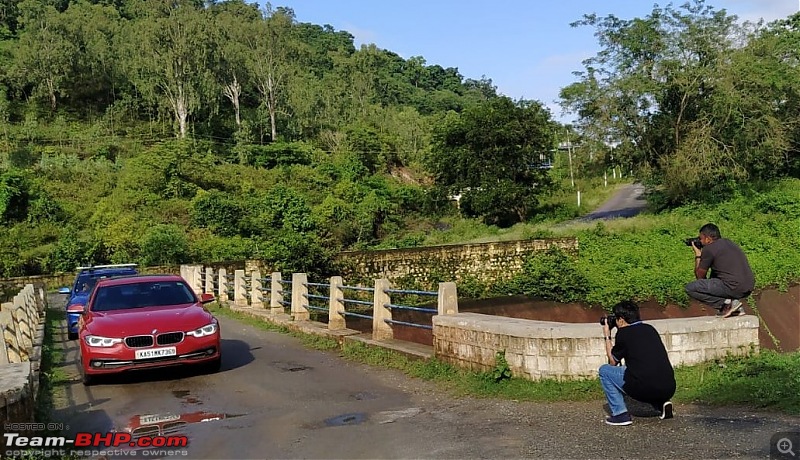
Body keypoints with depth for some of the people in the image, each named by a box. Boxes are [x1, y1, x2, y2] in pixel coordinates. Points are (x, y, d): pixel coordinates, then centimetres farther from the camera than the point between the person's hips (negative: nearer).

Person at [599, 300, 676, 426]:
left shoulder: (623, 333, 1)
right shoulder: (650, 329, 18)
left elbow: (613, 362, 15)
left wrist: (607, 337, 25)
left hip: (644, 389, -6)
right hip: (669, 390, 7)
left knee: (604, 370, 13)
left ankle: (620, 414, 5)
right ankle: (662, 403, 14)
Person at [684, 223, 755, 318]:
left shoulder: (708, 249, -4)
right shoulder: (729, 243, 21)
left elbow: (700, 276, 6)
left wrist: (697, 255, 16)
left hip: (734, 288, -8)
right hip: (749, 287, 8)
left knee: (690, 288, -2)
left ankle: (727, 304, -5)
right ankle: (735, 305, 16)